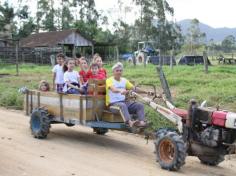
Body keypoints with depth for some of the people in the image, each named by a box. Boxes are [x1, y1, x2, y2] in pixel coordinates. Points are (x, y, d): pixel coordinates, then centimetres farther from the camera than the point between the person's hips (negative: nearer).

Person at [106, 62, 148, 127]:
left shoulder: (124, 80, 18)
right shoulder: (109, 80, -2)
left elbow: (134, 88, 10)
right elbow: (113, 89, -23)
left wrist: (145, 92, -3)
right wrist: (120, 90, -45)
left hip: (124, 102, 7)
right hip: (113, 104, -6)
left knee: (140, 105, -13)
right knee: (122, 105, -38)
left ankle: (142, 122, -34)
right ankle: (130, 122, -58)